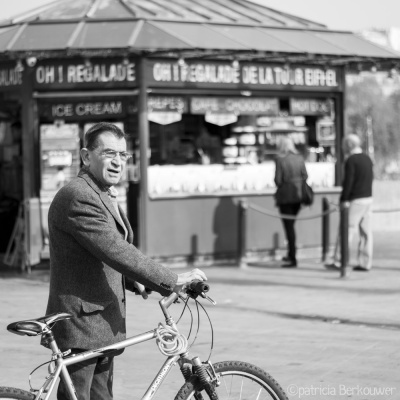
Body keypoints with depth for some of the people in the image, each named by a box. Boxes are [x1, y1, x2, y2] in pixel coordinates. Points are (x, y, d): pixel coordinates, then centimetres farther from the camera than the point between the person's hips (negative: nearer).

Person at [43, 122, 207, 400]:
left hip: (104, 325, 10)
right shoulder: (77, 197, -19)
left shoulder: (105, 197, 16)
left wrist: (135, 283, 6)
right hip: (80, 327, -10)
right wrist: (173, 281, -21)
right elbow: (117, 252, -24)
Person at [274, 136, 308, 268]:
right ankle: (290, 254, 28)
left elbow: (278, 180, -13)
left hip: (285, 196, -5)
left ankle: (293, 259, -4)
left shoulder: (280, 160, -12)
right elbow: (305, 176, 2)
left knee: (289, 226, -2)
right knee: (291, 224, 21)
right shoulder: (299, 158, 2)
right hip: (298, 194, 5)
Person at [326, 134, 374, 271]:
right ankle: (365, 263, 7)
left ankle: (338, 262, -2)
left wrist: (344, 200, -14)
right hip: (368, 198, 8)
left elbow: (348, 182, -17)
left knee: (346, 231, -4)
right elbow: (370, 178, 15)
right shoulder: (367, 159, 13)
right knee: (365, 232, 6)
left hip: (355, 200, -8)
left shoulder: (351, 161, -13)